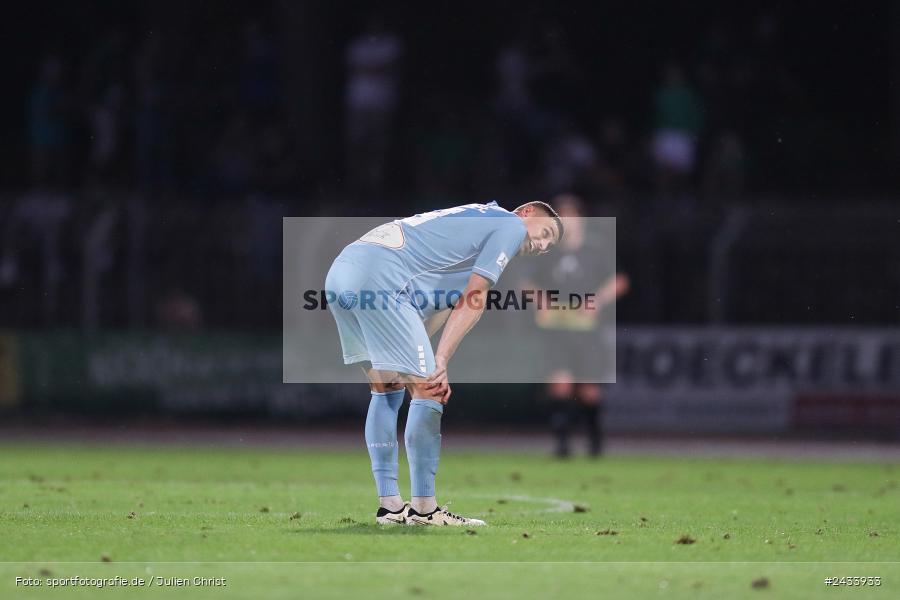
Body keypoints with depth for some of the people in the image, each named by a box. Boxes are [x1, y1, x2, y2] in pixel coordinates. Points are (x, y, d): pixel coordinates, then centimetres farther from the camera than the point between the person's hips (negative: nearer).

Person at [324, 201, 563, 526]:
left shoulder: (471, 219, 33)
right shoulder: (511, 225, 7)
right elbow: (472, 302, -4)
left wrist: (416, 362, 8)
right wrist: (441, 361, -7)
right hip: (380, 278, -10)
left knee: (387, 389, 17)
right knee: (428, 391, -4)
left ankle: (389, 505, 18)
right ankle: (423, 509, -3)